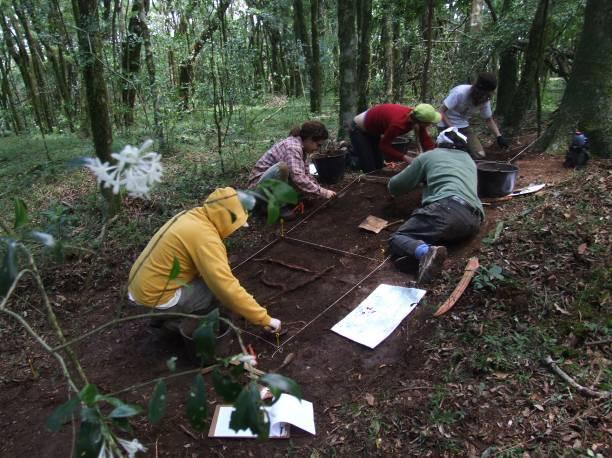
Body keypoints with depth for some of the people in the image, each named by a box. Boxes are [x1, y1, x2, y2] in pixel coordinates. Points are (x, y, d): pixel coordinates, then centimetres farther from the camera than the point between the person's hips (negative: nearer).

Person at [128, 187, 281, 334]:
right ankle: (174, 319, 2)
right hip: (155, 296, -9)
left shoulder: (192, 216, 4)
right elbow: (227, 288, -27)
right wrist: (265, 319, -20)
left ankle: (166, 313, 17)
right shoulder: (204, 237, -24)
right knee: (221, 289, -10)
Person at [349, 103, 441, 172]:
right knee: (371, 170, -8)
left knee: (379, 166, 13)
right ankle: (348, 159, 11)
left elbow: (426, 139, -10)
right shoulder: (399, 123, -40)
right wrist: (405, 157, -36)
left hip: (373, 129, 8)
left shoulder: (415, 116, -17)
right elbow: (384, 145, -30)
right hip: (359, 130, -8)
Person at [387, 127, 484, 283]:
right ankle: (425, 251, -20)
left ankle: (426, 252, -35)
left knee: (397, 238, -2)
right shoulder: (470, 161, 35)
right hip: (473, 220, 6)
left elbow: (395, 186, 24)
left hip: (447, 209, -6)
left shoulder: (429, 156, 21)